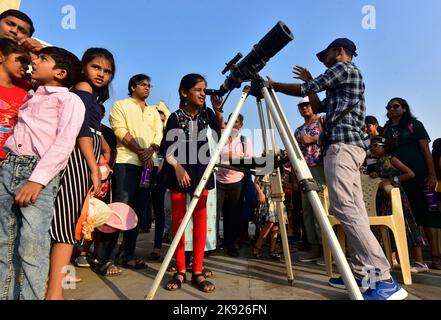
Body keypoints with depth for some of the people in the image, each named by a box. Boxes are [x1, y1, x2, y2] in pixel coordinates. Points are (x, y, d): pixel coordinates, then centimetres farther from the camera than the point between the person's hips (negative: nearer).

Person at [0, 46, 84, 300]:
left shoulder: (70, 99, 4)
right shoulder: (32, 97, 26)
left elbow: (65, 142, -9)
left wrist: (38, 178, -19)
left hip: (38, 171, -7)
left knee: (32, 247, -11)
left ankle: (32, 295, -1)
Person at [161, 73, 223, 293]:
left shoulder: (207, 114, 5)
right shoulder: (175, 117, -3)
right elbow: (168, 149, -3)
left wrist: (218, 112, -6)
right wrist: (178, 167, -17)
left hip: (201, 170, 2)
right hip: (178, 171, -2)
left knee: (200, 219, -1)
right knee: (178, 219, 2)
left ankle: (197, 272, 7)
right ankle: (180, 271, 12)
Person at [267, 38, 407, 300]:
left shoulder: (344, 67, 4)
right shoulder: (346, 80, 32)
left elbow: (304, 90, 0)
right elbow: (318, 107, 35)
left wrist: (274, 85, 13)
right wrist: (310, 81, 36)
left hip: (342, 145, -10)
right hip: (353, 146, 10)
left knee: (346, 209, -18)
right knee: (354, 211, 4)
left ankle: (384, 280, -17)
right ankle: (363, 273, 7)